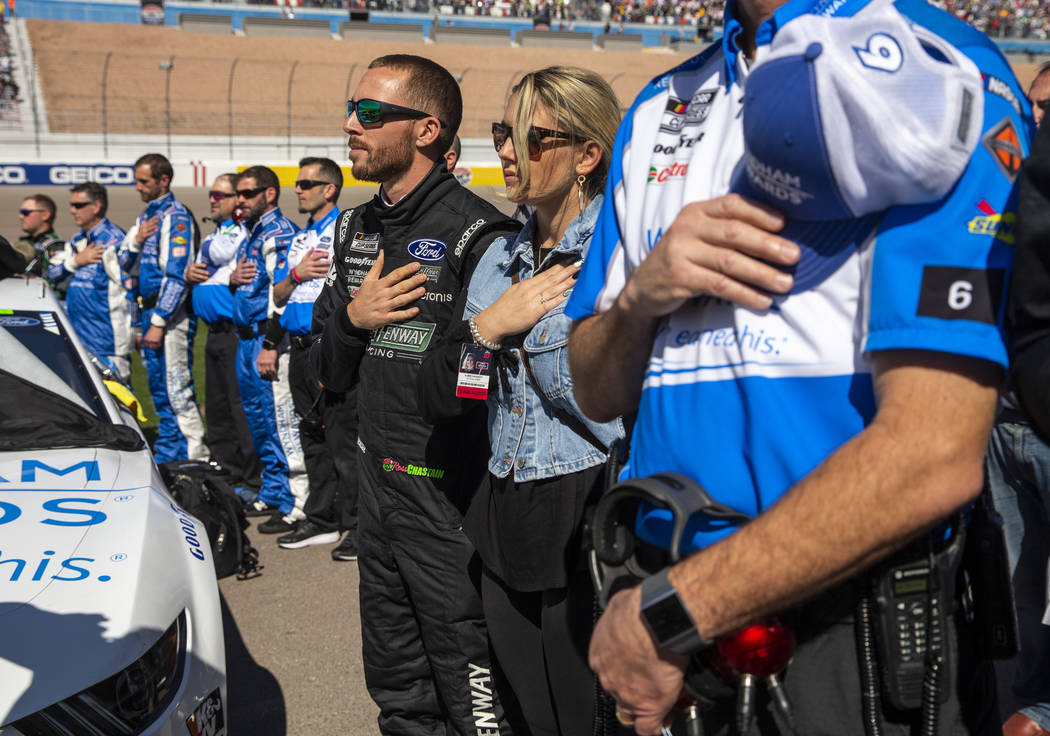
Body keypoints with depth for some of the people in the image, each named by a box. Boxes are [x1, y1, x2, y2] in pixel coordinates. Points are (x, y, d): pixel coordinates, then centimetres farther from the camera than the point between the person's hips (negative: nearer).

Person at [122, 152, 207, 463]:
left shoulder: (176, 216, -13)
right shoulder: (146, 215, 16)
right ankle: (167, 456, 22)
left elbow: (177, 276, -19)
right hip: (149, 309, 9)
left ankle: (197, 458, -3)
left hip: (171, 313, -9)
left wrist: (159, 322, -20)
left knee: (178, 389, -9)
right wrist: (136, 239, -3)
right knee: (159, 389, 13)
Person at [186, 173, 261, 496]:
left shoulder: (243, 232, -9)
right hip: (214, 332, 10)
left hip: (236, 332, -10)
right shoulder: (214, 233, 21)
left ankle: (250, 480, -2)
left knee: (242, 407, -8)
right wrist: (189, 273, 7)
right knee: (216, 409, 14)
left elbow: (218, 255, -24)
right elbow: (200, 266, 25)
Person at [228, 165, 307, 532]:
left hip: (269, 338, -10)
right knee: (259, 420, 16)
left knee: (281, 420, -9)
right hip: (246, 337, 10)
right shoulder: (250, 233, 18)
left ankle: (297, 505, -5)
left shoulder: (278, 232, -12)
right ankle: (272, 494, 27)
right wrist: (233, 279, 2)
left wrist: (271, 345, -24)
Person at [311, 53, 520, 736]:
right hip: (376, 480, 8)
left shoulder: (476, 232, -14)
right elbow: (331, 374, 13)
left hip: (446, 493, -8)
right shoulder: (356, 230, 11)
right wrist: (352, 318, -5)